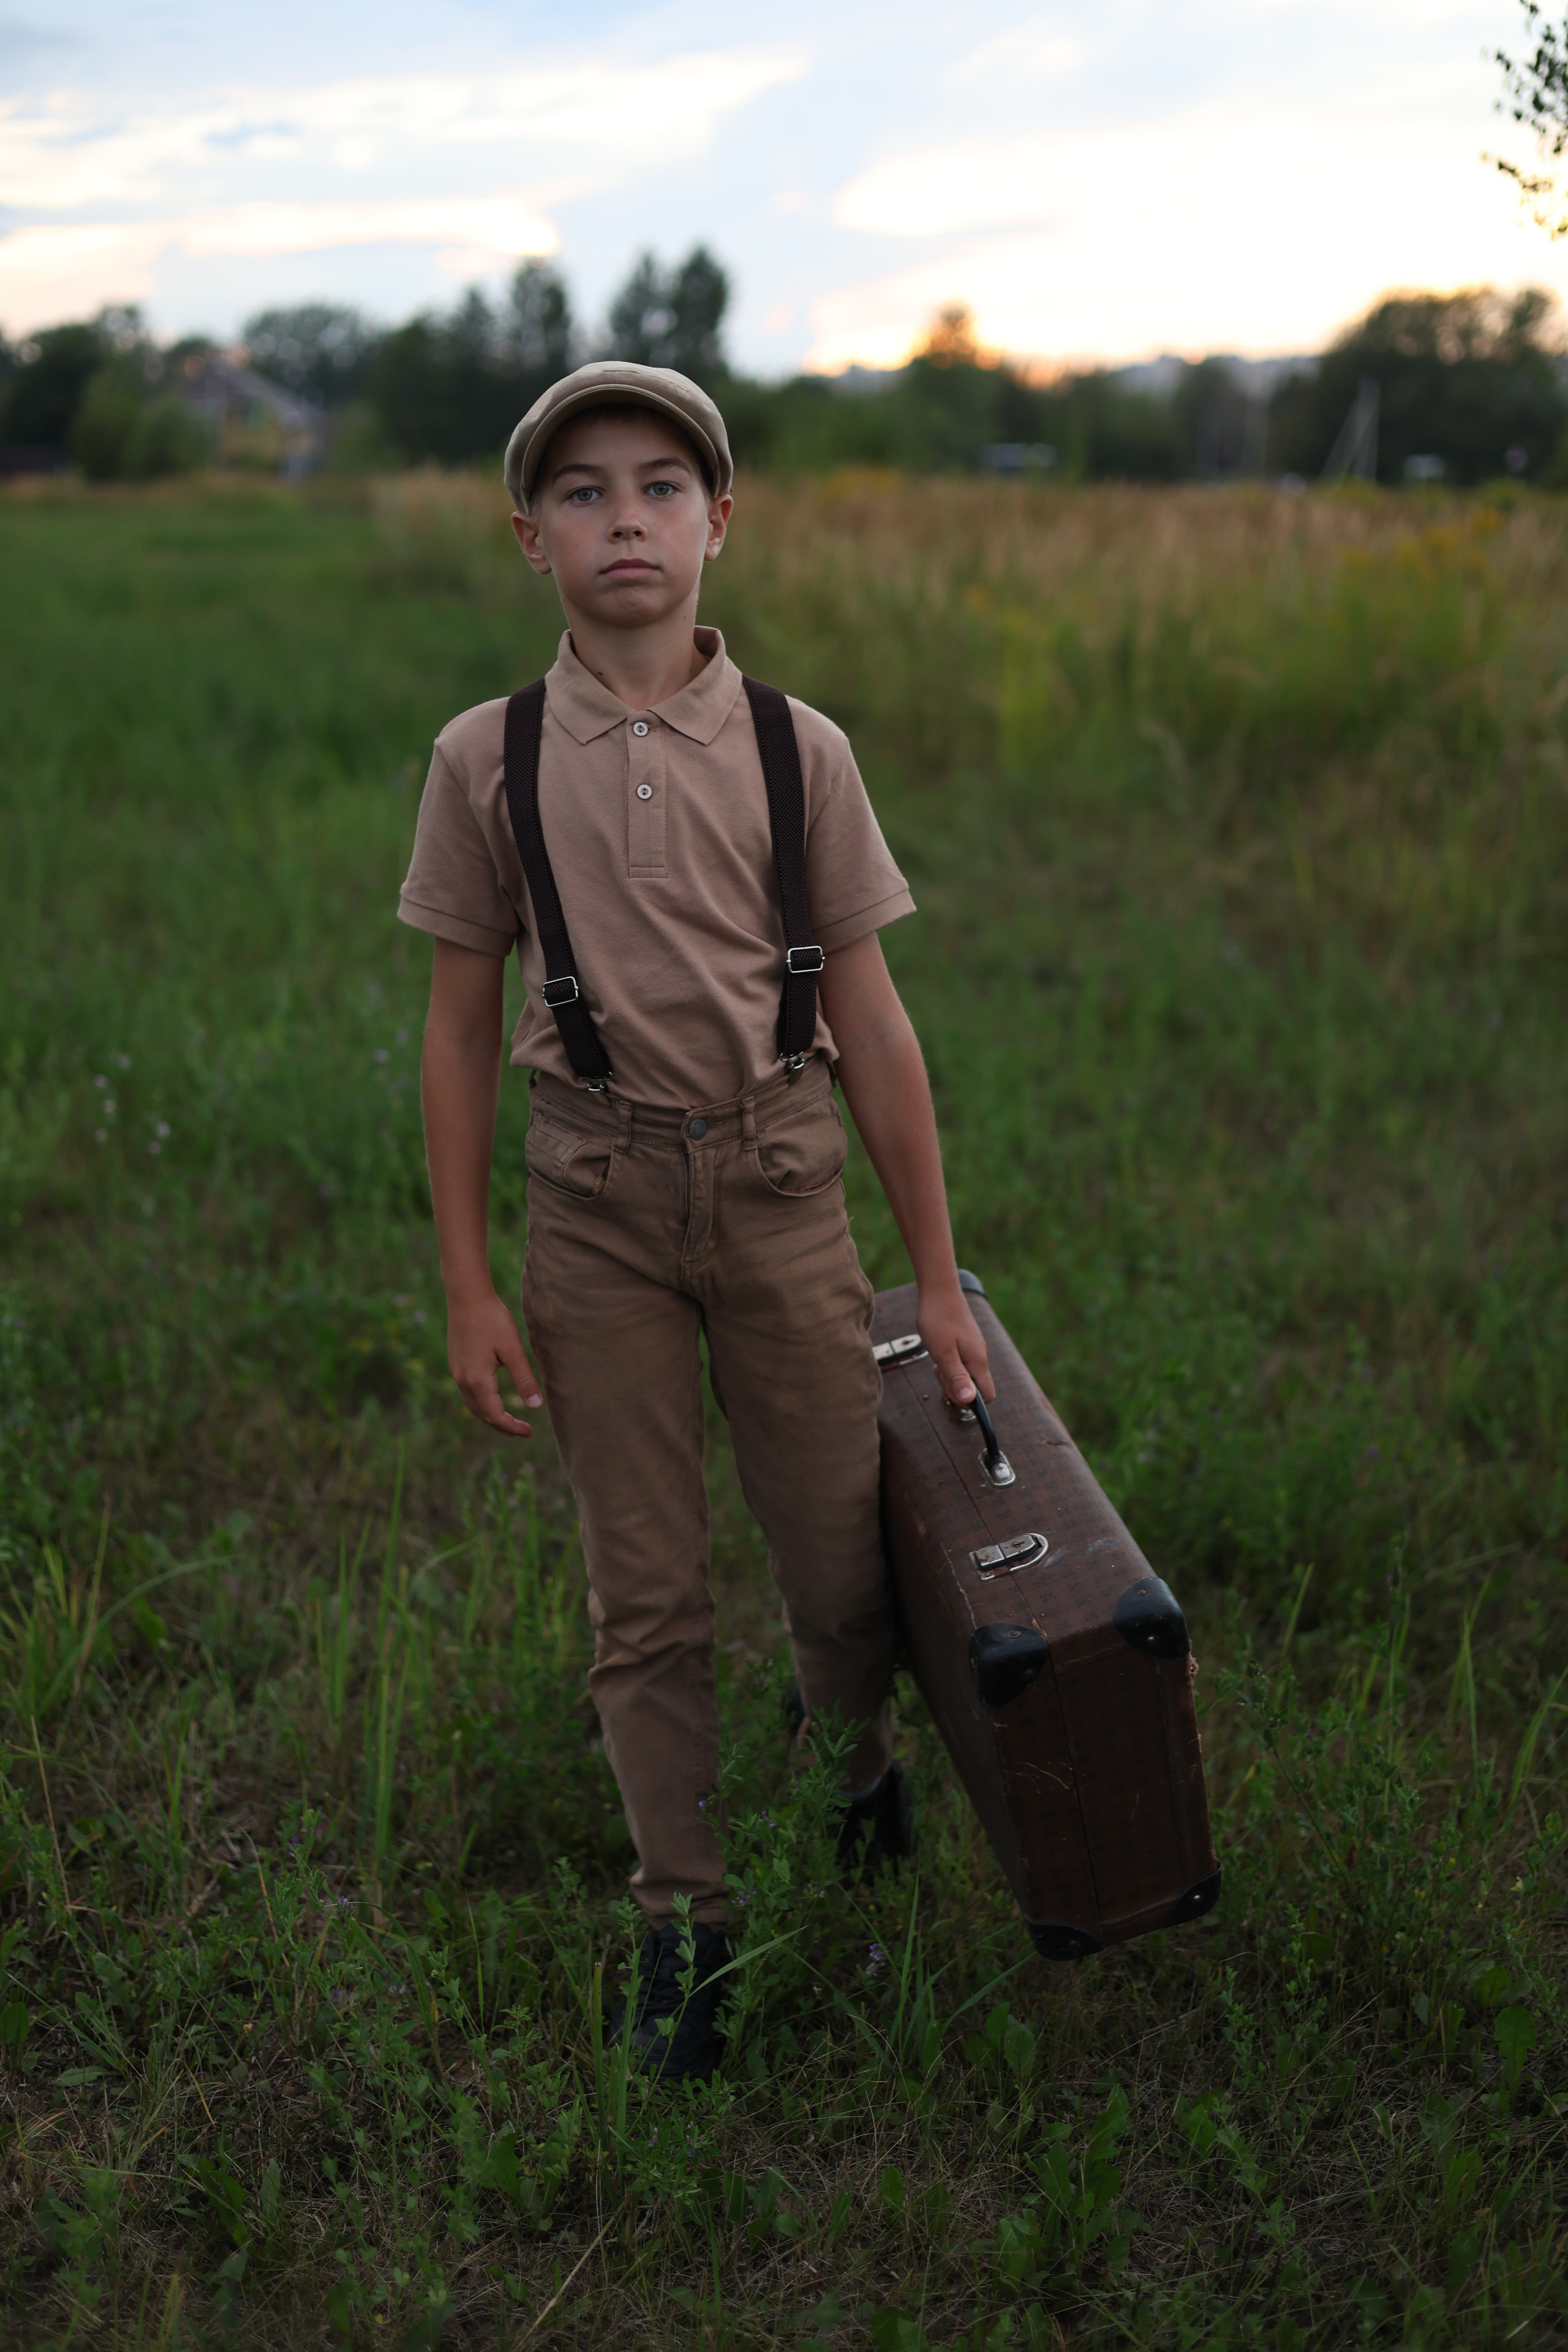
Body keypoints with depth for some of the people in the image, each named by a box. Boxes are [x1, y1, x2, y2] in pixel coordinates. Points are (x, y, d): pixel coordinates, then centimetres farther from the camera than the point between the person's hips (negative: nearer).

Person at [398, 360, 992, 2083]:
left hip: (779, 1183, 1)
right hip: (598, 1203, 0)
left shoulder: (798, 751, -2)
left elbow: (868, 1024, 1)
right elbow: (460, 1030, 2)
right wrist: (467, 1289, -1)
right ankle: (683, 1919, 26)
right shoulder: (488, 761, -2)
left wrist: (937, 1281, 3)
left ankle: (856, 1763, 42)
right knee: (644, 1597, 7)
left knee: (841, 1564, 8)